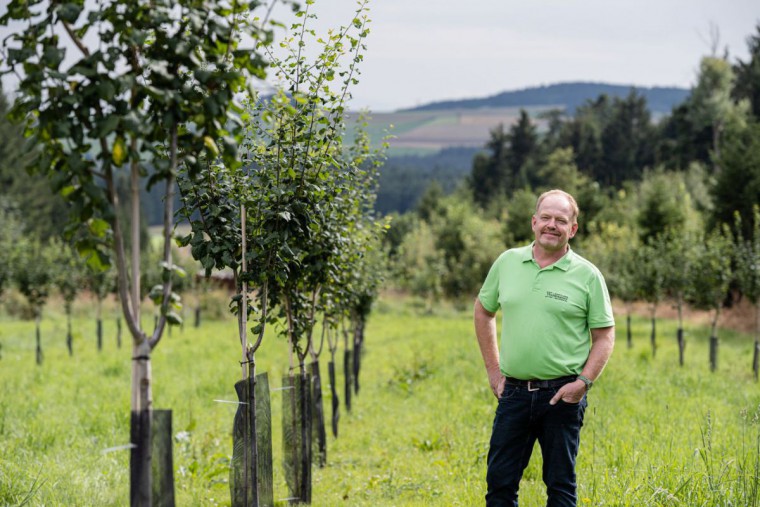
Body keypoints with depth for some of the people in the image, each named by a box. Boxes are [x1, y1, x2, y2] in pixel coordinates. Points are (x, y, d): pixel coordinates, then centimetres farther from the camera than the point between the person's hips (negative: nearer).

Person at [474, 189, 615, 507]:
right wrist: (492, 368, 12)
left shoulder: (587, 275, -2)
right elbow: (483, 311, 18)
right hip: (513, 392, 3)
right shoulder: (507, 262, 6)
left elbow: (604, 336, 1)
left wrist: (584, 382, -11)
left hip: (563, 395, -2)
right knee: (500, 481, 5)